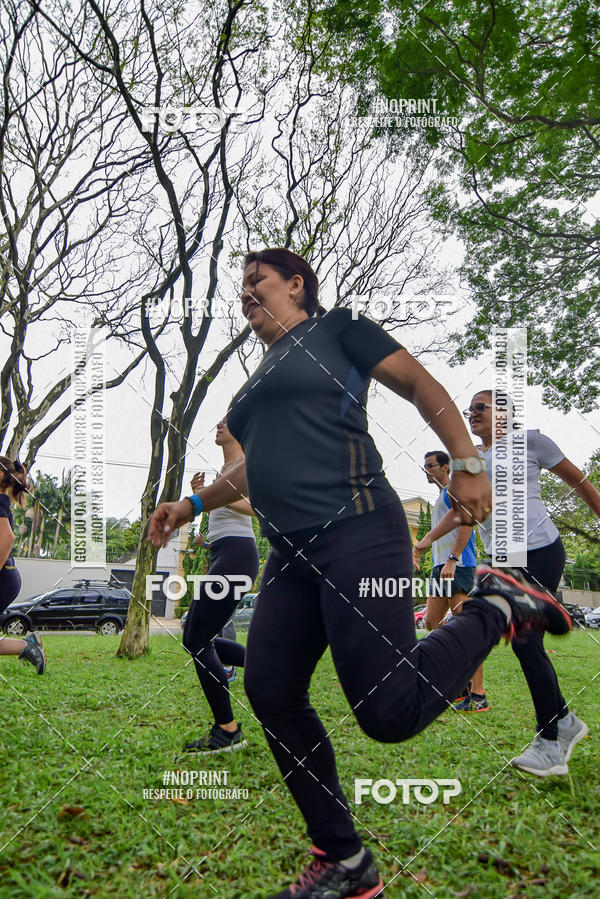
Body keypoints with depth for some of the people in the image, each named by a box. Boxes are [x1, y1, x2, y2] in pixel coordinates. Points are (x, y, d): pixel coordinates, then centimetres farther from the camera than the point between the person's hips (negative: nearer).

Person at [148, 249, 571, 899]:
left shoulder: (334, 328, 6)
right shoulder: (262, 379, 26)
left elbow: (422, 385, -1)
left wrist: (468, 464, -12)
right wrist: (193, 504, 31)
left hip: (356, 535, -8)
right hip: (292, 555, 9)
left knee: (389, 711, -13)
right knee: (270, 694, 2)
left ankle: (497, 609, 11)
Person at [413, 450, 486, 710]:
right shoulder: (440, 497, 26)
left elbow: (466, 523, -16)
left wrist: (452, 560, -24)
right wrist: (418, 547, 16)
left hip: (458, 565, -10)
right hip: (440, 567, 10)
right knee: (432, 624, 9)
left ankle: (478, 695, -10)